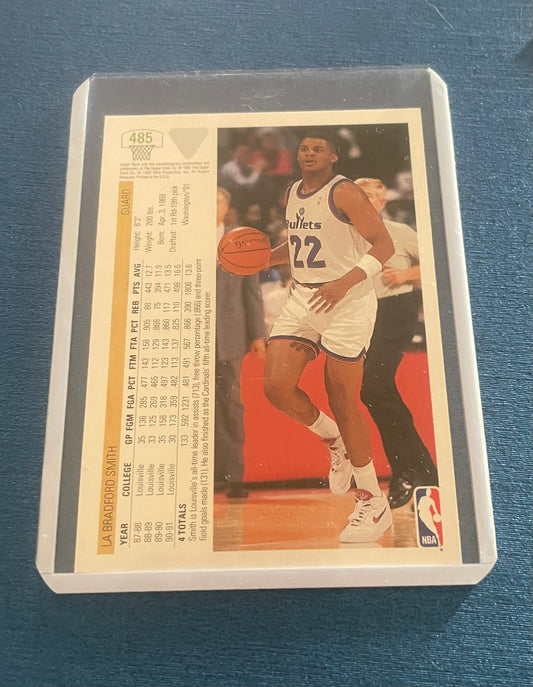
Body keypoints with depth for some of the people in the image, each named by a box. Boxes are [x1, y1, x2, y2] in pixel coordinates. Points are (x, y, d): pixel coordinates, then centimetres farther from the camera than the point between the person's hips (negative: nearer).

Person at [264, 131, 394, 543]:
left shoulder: (343, 192, -8)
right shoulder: (293, 193, 15)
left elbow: (383, 244, -14)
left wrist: (344, 282, -28)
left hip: (347, 301, -7)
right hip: (303, 298, 7)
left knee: (342, 403, -4)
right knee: (277, 387, -7)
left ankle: (375, 505, 14)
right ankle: (335, 442, 23)